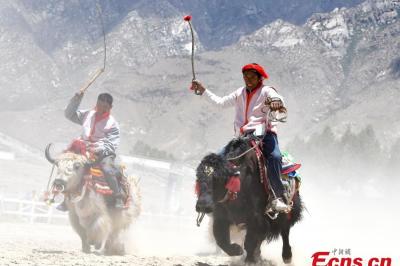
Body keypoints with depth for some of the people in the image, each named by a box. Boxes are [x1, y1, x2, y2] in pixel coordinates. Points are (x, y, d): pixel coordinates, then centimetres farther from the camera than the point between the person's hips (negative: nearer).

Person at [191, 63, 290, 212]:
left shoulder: (266, 91, 4)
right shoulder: (240, 94, 21)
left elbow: (276, 97, -19)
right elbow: (221, 102, 28)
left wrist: (276, 101, -44)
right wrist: (202, 90, 22)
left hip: (265, 133, -6)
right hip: (242, 136, 6)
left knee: (274, 156, -34)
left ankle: (280, 197, -38)